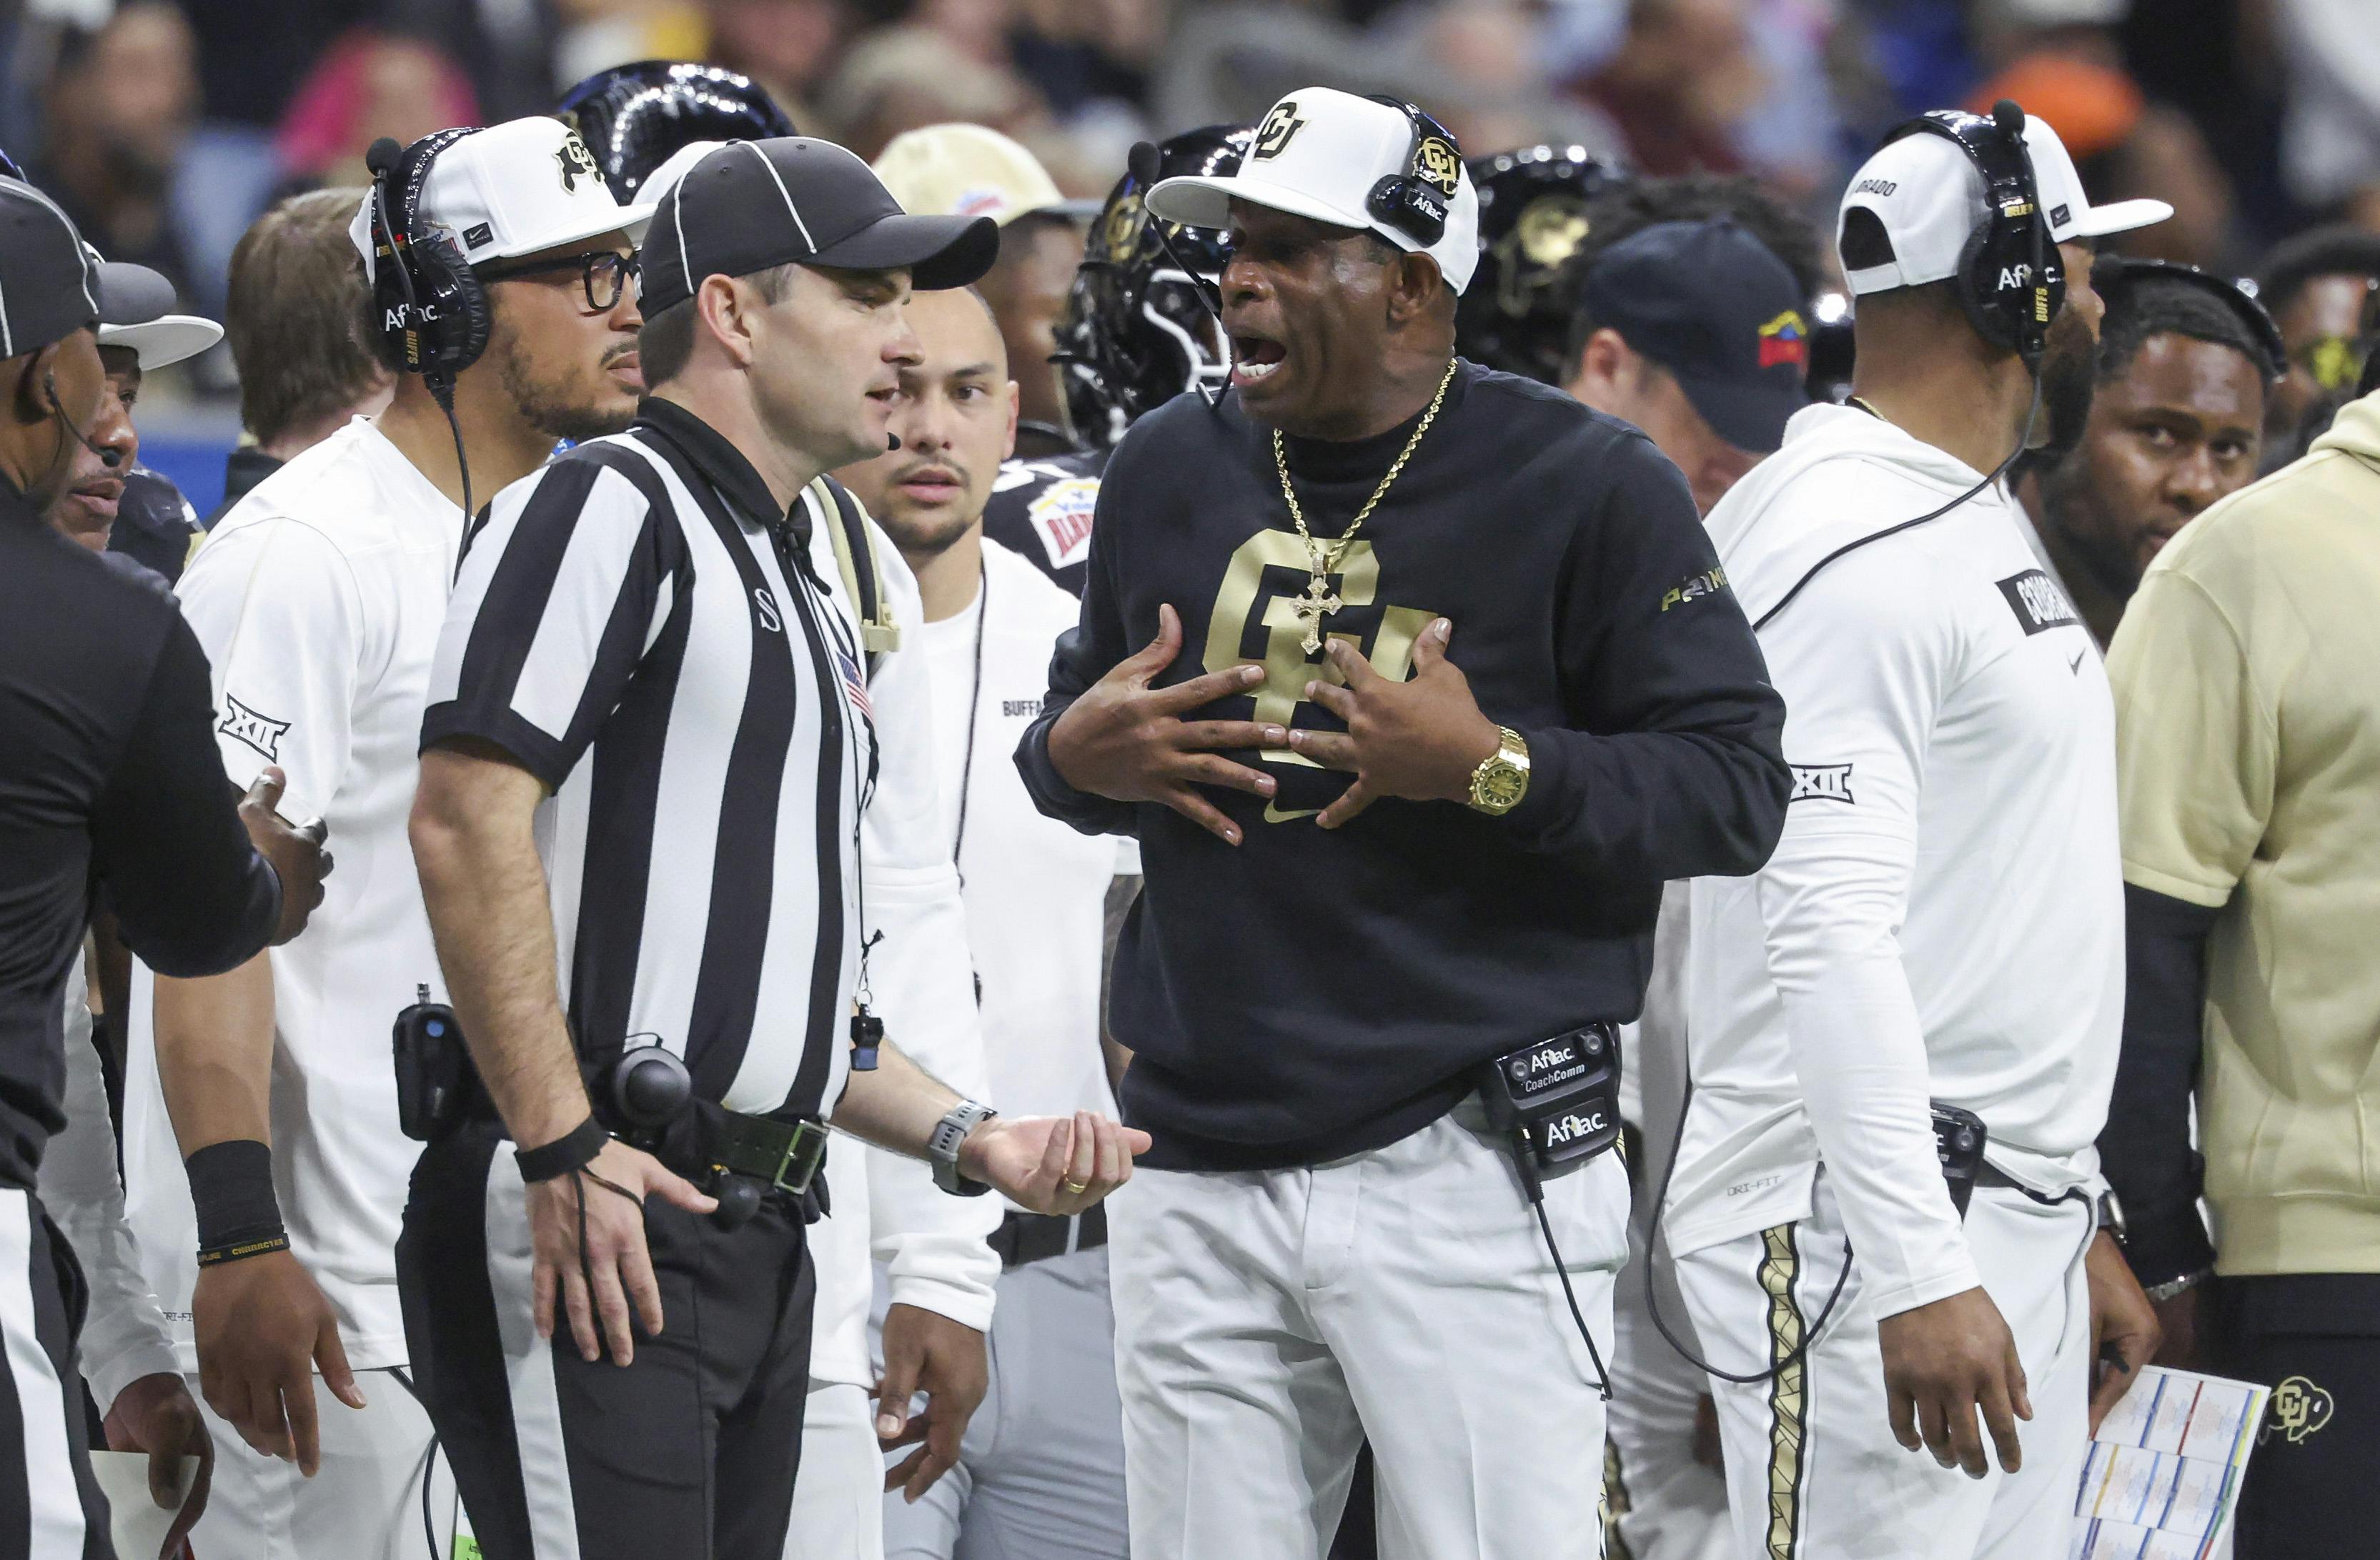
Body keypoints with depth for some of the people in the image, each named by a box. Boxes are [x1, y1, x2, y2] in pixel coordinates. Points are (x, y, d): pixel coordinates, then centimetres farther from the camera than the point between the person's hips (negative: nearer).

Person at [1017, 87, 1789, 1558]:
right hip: (1201, 1184, 5)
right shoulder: (1171, 471, 12)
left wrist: (1492, 771, -20)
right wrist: (1075, 754, -1)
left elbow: (1737, 787, -6)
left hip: (1470, 1168, -5)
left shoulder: (1580, 486, -4)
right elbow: (1072, 731, 24)